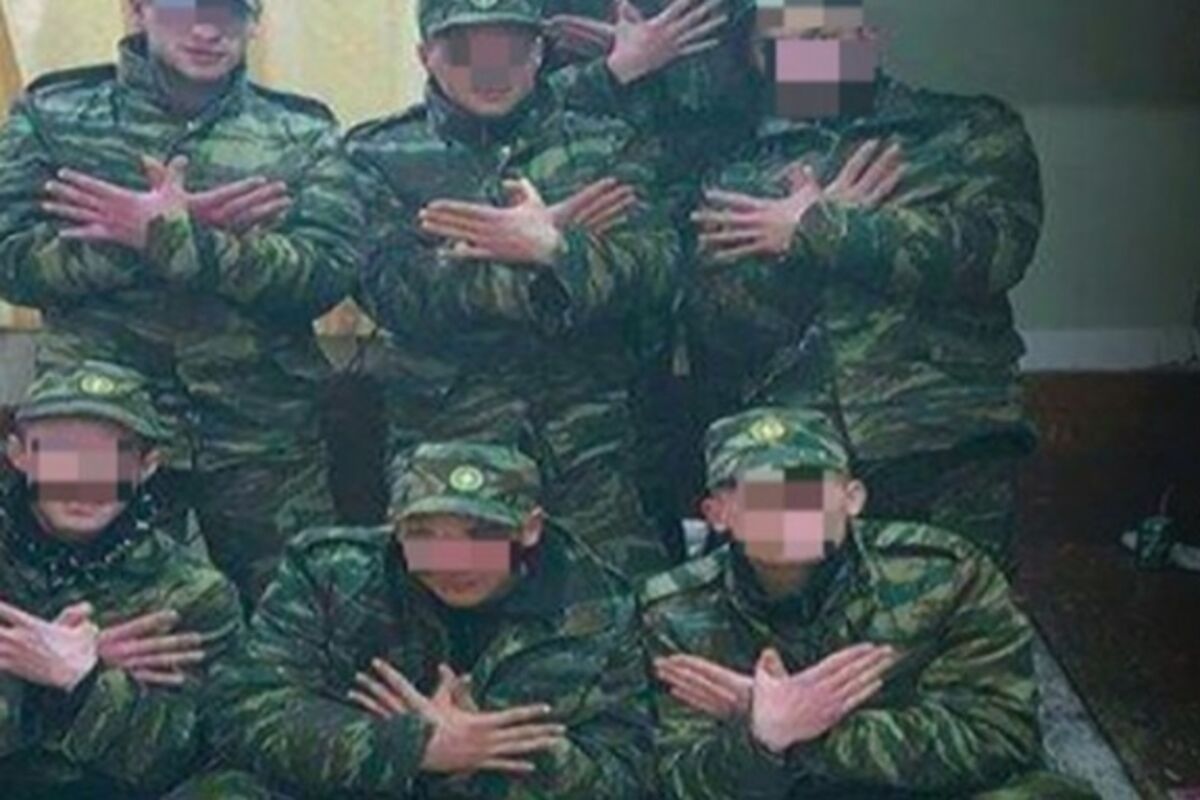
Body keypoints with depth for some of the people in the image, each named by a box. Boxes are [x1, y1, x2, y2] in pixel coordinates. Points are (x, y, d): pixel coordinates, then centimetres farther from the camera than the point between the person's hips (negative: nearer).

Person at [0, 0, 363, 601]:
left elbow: (329, 271, -8)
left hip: (266, 435, 0)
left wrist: (170, 236, -18)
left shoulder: (302, 135, 7)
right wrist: (194, 228, -13)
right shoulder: (54, 115, 6)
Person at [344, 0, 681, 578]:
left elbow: (657, 270, -1)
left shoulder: (607, 147, 13)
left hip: (593, 445, 1)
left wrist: (551, 246, -16)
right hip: (447, 440, 0)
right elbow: (394, 291, -7)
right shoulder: (381, 157, 10)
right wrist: (557, 240, -8)